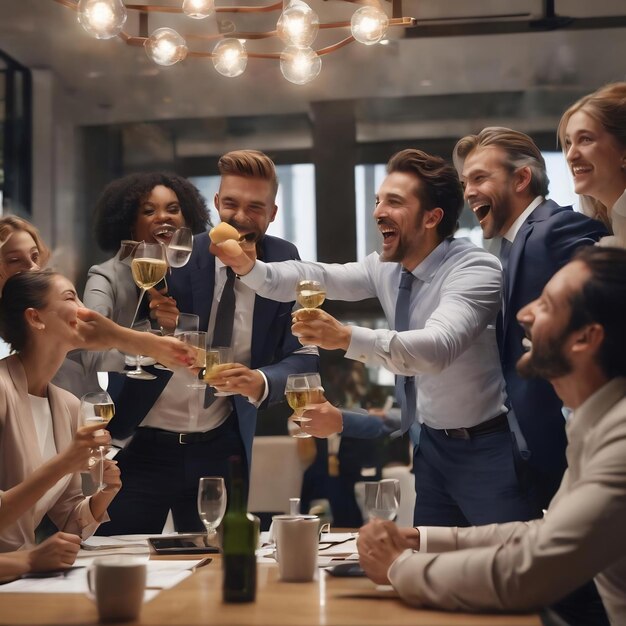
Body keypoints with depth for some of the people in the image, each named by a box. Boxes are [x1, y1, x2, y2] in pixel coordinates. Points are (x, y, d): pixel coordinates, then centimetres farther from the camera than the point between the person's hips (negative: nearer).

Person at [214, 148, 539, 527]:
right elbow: (316, 278, -5)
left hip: (487, 450, -7)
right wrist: (249, 267, -23)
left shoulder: (476, 270, -22)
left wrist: (347, 338, -50)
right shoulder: (386, 267, 1)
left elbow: (436, 347, -37)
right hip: (432, 442, 7)